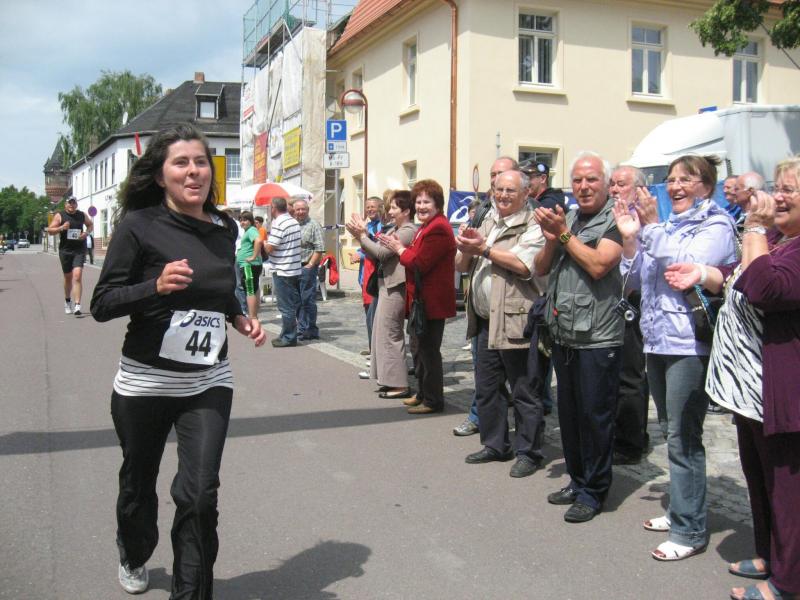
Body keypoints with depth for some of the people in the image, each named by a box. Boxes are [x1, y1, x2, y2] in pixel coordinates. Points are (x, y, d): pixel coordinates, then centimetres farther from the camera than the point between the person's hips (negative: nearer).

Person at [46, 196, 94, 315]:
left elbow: (91, 225, 21)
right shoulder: (59, 216, 0)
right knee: (68, 277, 13)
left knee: (77, 276, -15)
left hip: (79, 250, 0)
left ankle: (77, 306, -19)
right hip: (65, 250, 1)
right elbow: (50, 230, -1)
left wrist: (86, 233, 0)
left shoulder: (82, 215, 6)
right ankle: (67, 301, 37)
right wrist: (61, 228, -19)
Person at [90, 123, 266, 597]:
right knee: (139, 484, 19)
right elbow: (102, 305, -12)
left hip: (209, 384, 2)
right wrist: (157, 285, -27)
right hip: (145, 382, -2)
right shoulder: (139, 225, -11)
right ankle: (134, 558, 50)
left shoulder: (224, 229, 3)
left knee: (200, 494, -10)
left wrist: (241, 319, 2)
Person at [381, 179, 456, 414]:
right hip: (422, 300, 11)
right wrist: (400, 247, -1)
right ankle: (423, 394, 32)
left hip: (432, 302, -11)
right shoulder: (427, 227, 16)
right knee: (419, 349, 19)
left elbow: (419, 264, -23)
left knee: (428, 351, -3)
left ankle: (433, 400, 7)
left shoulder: (438, 229, -19)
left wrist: (400, 249, -9)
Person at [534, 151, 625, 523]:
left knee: (595, 416, 1)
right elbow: (540, 268, 10)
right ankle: (577, 481, 30)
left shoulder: (616, 220, -8)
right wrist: (552, 238, -8)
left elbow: (598, 265, -22)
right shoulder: (566, 219, 13)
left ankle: (593, 492, 14)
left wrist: (564, 234, -12)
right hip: (563, 335, 7)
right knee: (569, 413, 16)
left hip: (597, 337, -7)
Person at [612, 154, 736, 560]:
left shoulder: (716, 225, -4)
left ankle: (690, 530, 3)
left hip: (690, 345, -8)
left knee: (683, 438, -6)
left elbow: (690, 264, -22)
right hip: (657, 342, 8)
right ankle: (681, 510, 29)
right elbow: (635, 280, 14)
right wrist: (630, 239, 0)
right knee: (674, 433, 16)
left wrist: (652, 227, -18)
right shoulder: (665, 226, 16)